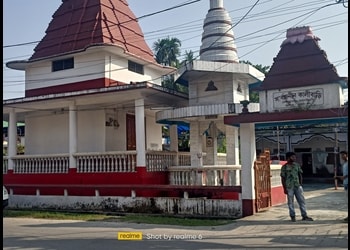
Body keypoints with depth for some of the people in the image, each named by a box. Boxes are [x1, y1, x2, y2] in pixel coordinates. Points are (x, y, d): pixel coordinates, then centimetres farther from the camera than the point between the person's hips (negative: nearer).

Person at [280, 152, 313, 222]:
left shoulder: (297, 165, 7)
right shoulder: (284, 167, -6)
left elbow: (300, 175, 13)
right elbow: (283, 178, -4)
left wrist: (300, 184, 6)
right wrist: (284, 188, -7)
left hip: (297, 186, 4)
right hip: (289, 187, -4)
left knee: (302, 200, 4)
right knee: (291, 202, 4)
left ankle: (304, 216, 12)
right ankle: (292, 217, 14)